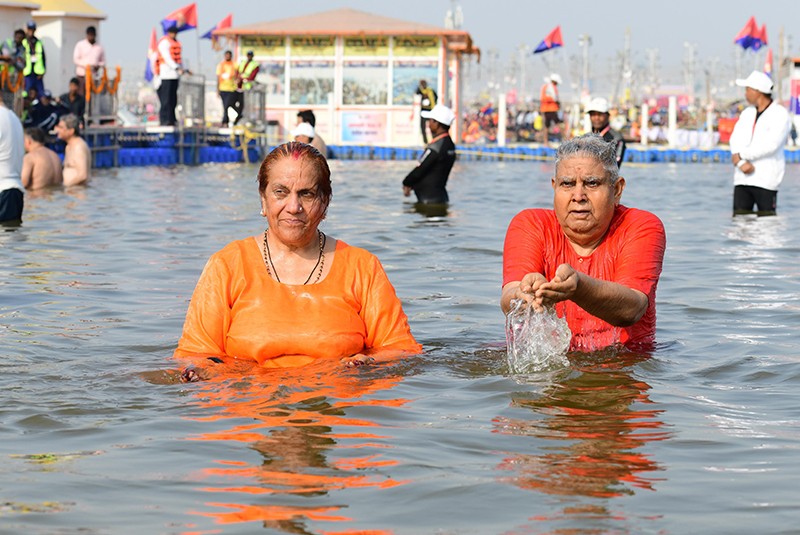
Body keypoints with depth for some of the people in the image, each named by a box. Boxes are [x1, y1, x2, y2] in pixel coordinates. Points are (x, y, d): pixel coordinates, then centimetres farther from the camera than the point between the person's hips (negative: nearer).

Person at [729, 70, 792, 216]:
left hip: (766, 181, -6)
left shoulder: (780, 115, -4)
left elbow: (770, 145, -16)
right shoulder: (747, 113, 16)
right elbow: (735, 140, 6)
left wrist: (741, 155, -10)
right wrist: (742, 163, -12)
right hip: (742, 179, 6)